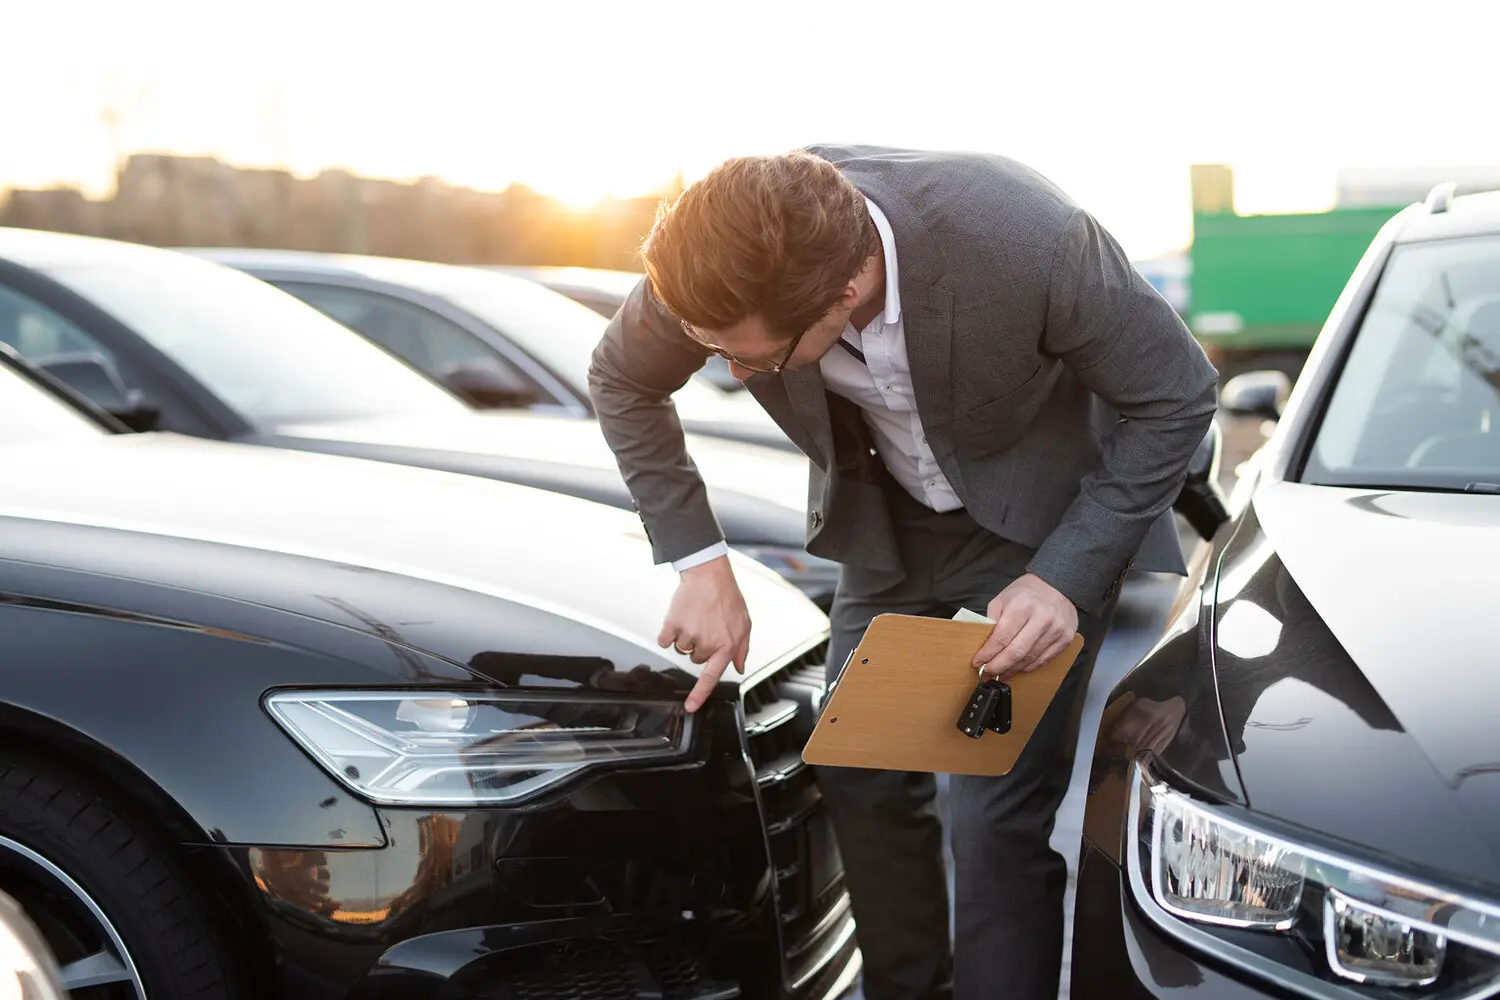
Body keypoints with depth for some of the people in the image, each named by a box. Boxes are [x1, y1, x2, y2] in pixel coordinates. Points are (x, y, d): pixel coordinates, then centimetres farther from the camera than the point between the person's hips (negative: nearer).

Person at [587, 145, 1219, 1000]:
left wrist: (1066, 578, -28)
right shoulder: (725, 263, -26)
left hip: (1045, 515, -4)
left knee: (1002, 815, -11)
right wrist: (699, 563, -11)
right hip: (888, 514, 4)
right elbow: (623, 382, -5)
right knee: (861, 778, 7)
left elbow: (1178, 396, -21)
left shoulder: (1026, 239, -38)